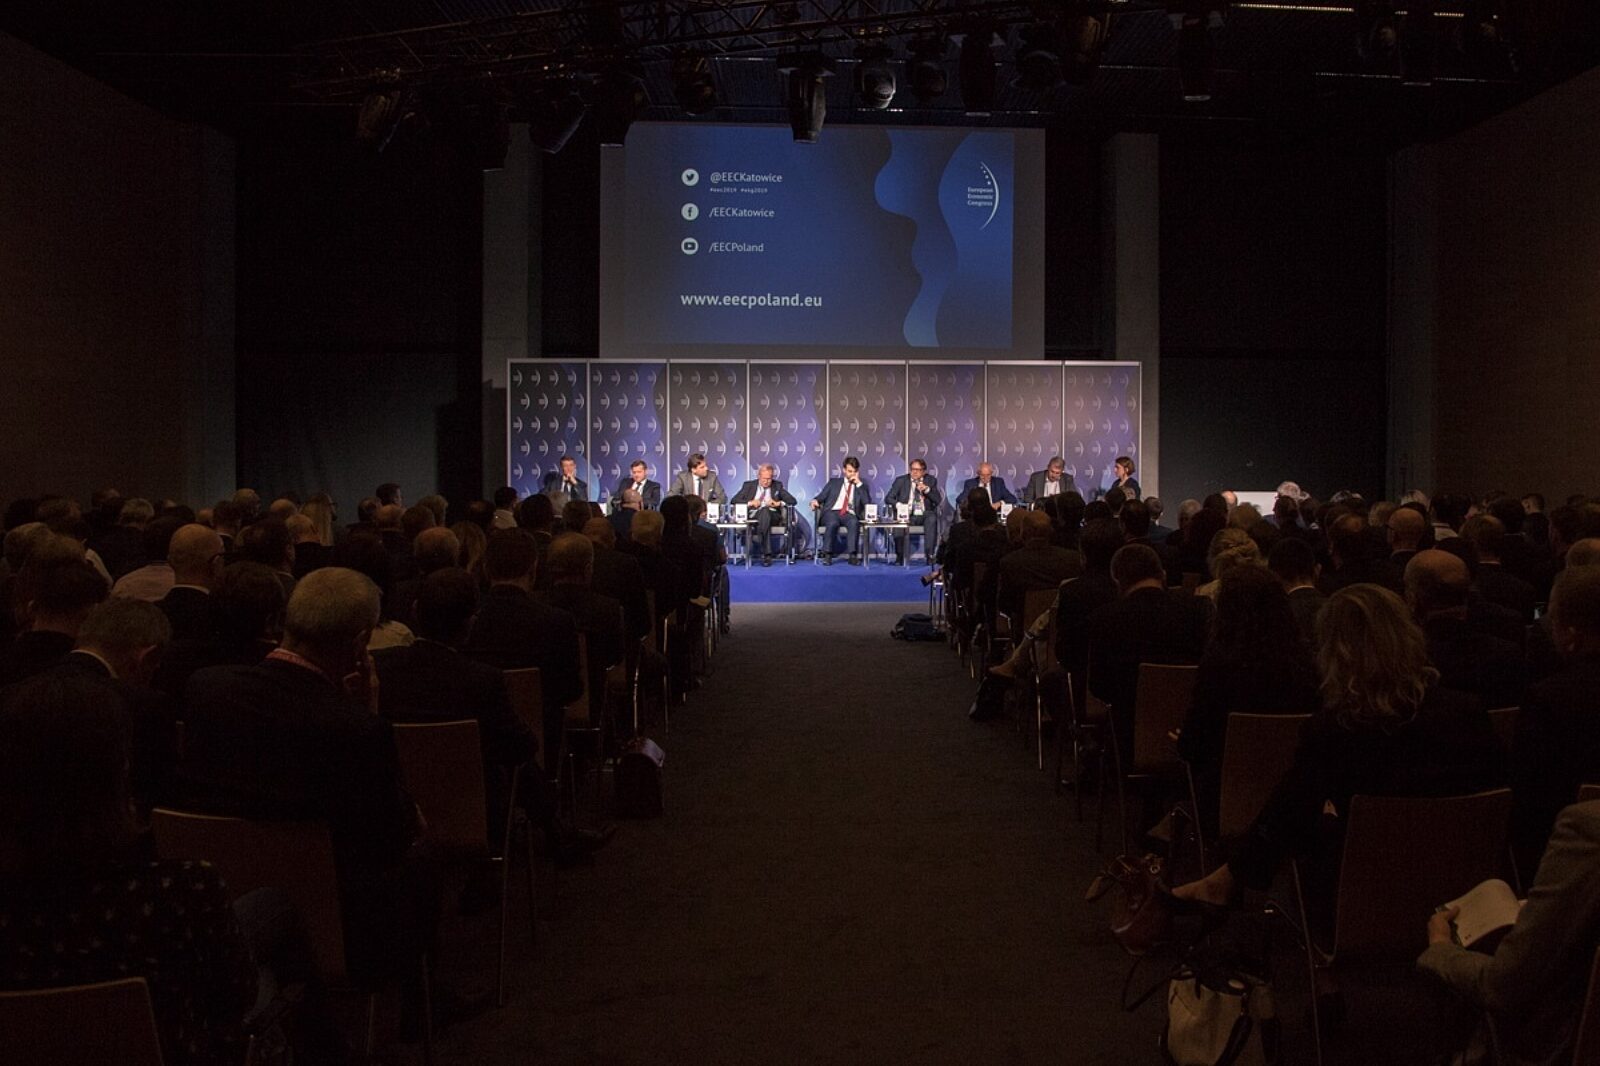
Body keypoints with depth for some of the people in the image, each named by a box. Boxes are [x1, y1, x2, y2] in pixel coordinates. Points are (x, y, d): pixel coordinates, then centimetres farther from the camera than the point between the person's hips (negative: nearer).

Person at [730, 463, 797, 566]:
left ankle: (762, 551, -42)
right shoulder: (748, 485, 17)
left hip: (772, 516, 1)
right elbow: (734, 500, 8)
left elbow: (792, 500, 10)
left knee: (765, 511, -36)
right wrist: (749, 503, -9)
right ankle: (767, 554, -42)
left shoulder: (778, 486, 19)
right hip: (753, 516, 0)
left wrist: (778, 503, -9)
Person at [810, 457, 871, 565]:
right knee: (832, 523, -36)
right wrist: (815, 500, -8)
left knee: (854, 522, -36)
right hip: (832, 512, 0)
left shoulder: (862, 486, 19)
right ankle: (827, 555, -31)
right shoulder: (834, 482, 22)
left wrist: (859, 484, 0)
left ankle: (853, 555, -37)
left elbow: (867, 503, 2)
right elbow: (821, 496, 16)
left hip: (850, 514, 0)